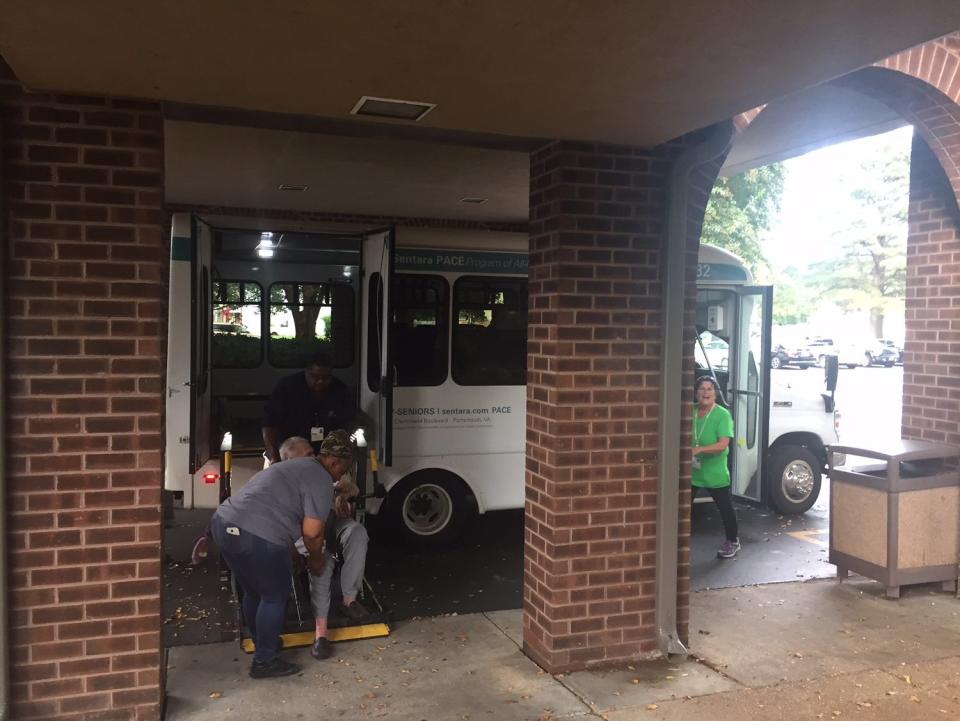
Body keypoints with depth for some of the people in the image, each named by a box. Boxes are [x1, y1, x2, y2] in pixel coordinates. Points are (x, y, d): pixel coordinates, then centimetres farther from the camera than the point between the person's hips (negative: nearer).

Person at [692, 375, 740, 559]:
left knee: (726, 508, 10)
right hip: (691, 471, 4)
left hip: (715, 473, -4)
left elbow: (723, 445, -23)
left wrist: (698, 450, -32)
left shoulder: (722, 415, -15)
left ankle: (733, 541, 32)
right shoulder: (691, 412, -1)